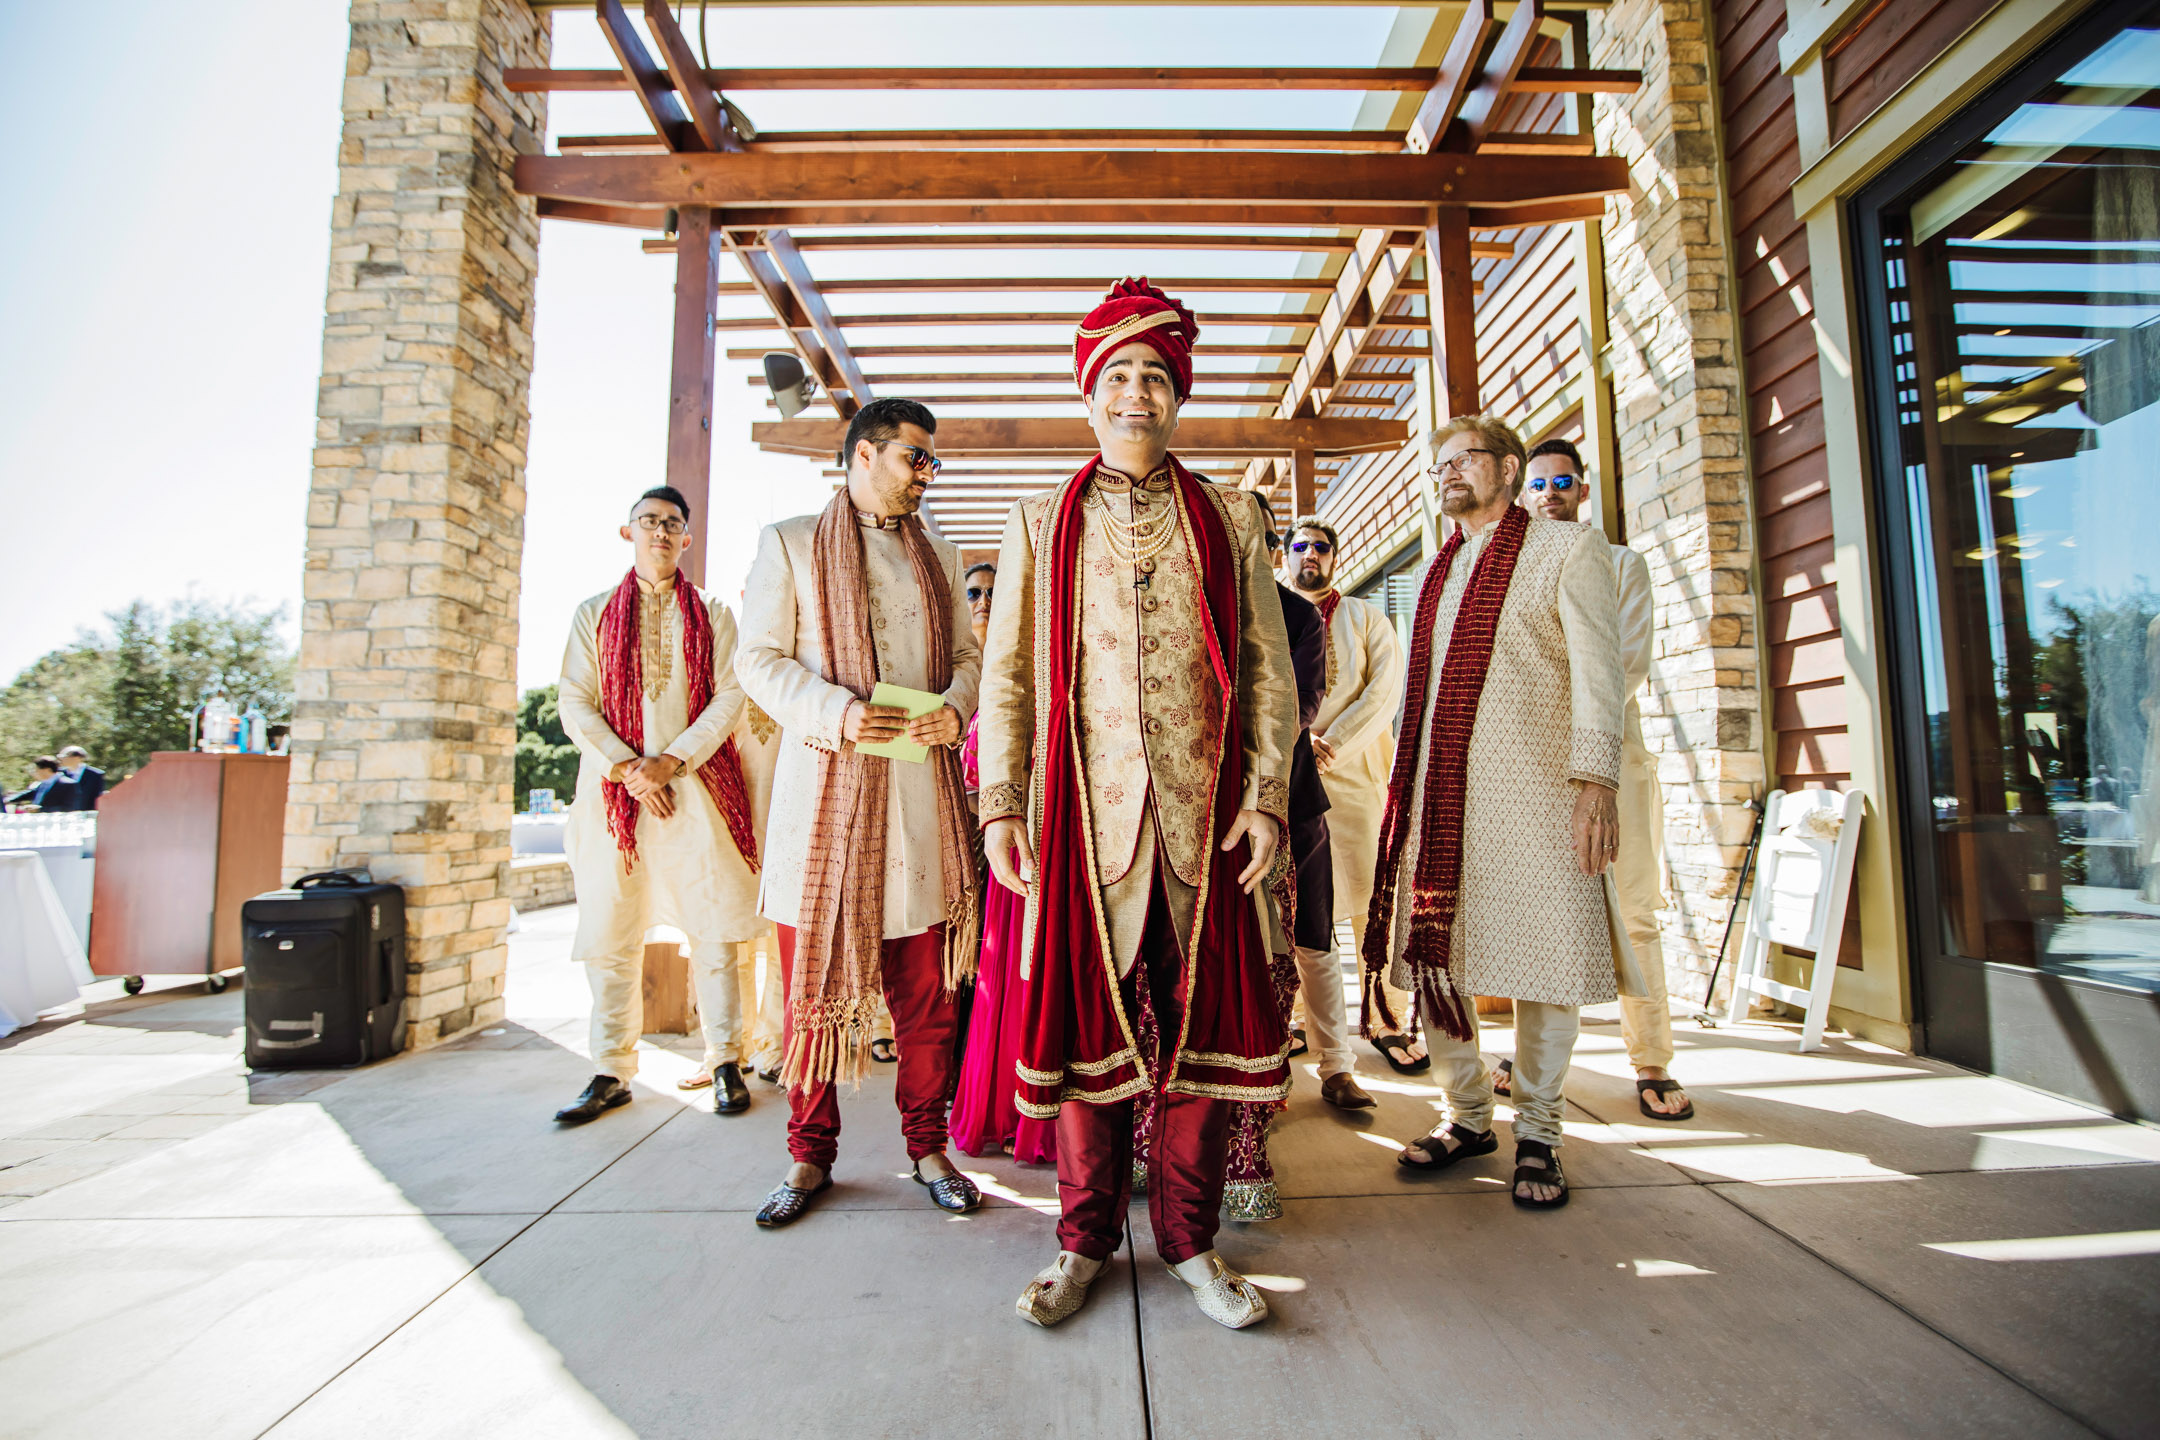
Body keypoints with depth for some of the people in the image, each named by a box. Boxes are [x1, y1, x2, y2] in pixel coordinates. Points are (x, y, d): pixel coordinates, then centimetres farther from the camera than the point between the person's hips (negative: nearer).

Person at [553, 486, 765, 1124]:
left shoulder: (712, 615, 11)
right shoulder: (594, 614, 13)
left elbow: (730, 697, 1)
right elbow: (574, 703, 4)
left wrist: (671, 760, -11)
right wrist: (627, 768, -9)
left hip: (698, 788, -1)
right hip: (614, 789, 1)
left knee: (713, 932, -1)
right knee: (609, 937, 3)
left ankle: (725, 1063, 10)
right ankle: (612, 1073, 15)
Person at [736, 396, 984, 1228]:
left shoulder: (939, 558, 19)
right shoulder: (789, 543, 8)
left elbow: (968, 654, 17)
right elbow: (757, 659, 1)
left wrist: (955, 708, -5)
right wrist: (837, 710, -15)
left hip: (922, 790, 3)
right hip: (824, 785, -2)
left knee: (928, 987, 4)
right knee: (815, 980, 6)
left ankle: (928, 1147, 21)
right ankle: (810, 1157, 23)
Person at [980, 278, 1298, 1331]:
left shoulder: (1229, 521, 12)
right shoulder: (1039, 525, 12)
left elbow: (1269, 670, 8)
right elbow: (1006, 676, 7)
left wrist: (1266, 795, -2)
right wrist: (999, 802, -2)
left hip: (1202, 812, 1)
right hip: (1081, 810, 0)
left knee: (1201, 1015, 6)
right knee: (1084, 1012, 6)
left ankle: (1191, 1241, 25)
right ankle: (1086, 1239, 25)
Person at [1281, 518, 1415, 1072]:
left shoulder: (1366, 617, 14)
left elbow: (1385, 689, 0)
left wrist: (1334, 745, -11)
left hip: (1353, 771, -1)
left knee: (1371, 897, -4)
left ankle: (1385, 1021, 9)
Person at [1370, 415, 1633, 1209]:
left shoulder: (1568, 548, 4)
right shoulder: (1438, 569, 21)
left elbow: (1597, 668, -5)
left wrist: (1595, 778, -15)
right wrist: (1405, 786, 13)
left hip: (1529, 791, -5)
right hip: (1436, 797, 5)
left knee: (1538, 959, 2)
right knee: (1431, 955, 7)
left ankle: (1536, 1136, 20)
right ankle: (1467, 1115, 25)